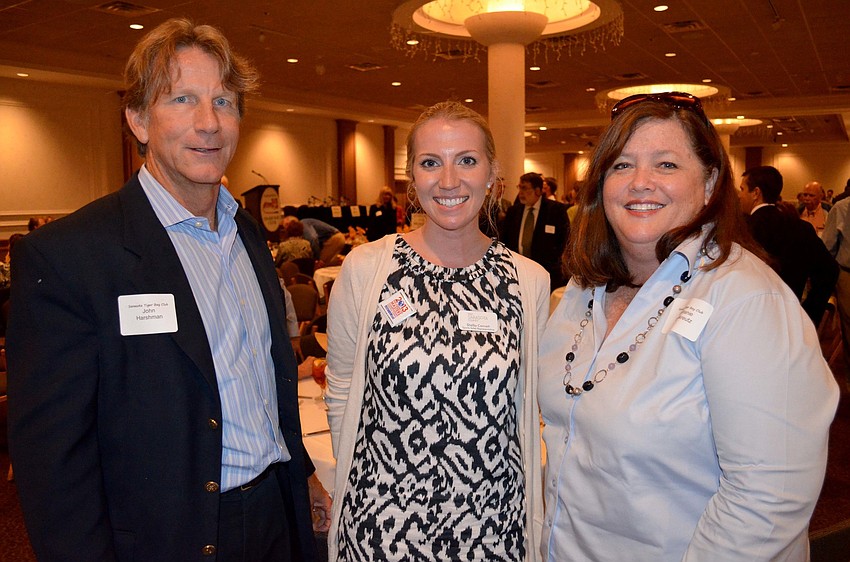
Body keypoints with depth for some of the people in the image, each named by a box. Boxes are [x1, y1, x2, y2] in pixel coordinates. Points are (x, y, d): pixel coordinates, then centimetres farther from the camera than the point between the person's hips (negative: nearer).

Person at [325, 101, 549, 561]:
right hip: (382, 523, -1)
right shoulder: (364, 268, -9)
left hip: (492, 524, 1)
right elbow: (341, 395, -1)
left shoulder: (529, 281, -4)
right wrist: (366, 489, 1)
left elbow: (527, 410, 3)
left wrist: (531, 522, 3)